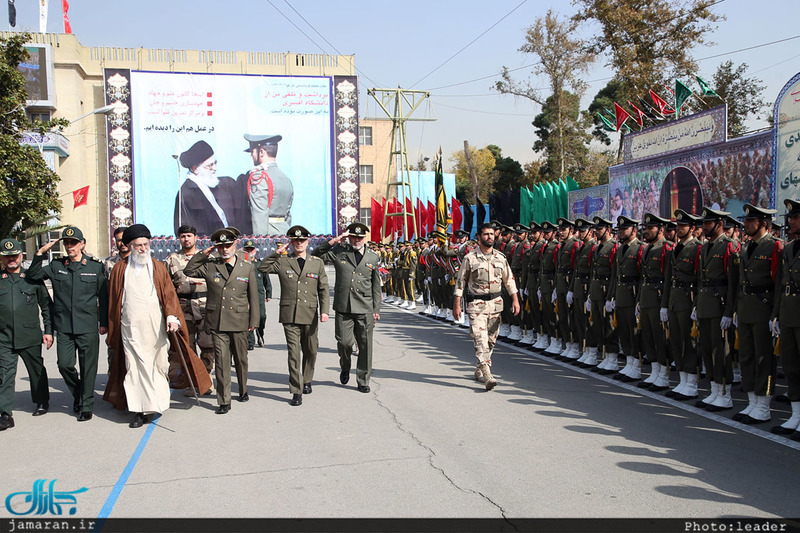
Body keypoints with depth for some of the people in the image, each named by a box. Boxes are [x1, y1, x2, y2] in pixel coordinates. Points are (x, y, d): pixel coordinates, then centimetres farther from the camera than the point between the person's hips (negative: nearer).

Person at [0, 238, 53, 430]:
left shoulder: (32, 278, 6)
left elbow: (46, 305, 9)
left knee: (37, 370, 13)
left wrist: (48, 331, 3)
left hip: (30, 336, 0)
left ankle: (42, 402, 32)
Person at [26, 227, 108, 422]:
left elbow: (103, 297, 6)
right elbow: (33, 276, 7)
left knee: (88, 367, 1)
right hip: (64, 327, 2)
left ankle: (86, 406, 14)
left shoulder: (95, 266, 4)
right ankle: (77, 393, 24)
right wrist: (40, 253, -2)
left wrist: (104, 322, 4)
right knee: (64, 364, -4)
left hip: (88, 327, -2)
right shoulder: (56, 266, 9)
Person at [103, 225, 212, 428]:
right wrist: (112, 329, 12)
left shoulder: (158, 268, 8)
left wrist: (172, 316, -13)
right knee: (135, 366, -5)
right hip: (131, 328, 0)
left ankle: (157, 400, 24)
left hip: (156, 326, 1)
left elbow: (169, 294, 2)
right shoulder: (120, 269, 9)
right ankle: (140, 410, -2)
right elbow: (113, 300, 12)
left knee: (158, 364, 6)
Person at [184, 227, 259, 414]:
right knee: (221, 361, -3)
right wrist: (202, 254, 2)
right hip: (217, 322, 0)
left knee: (241, 359, 13)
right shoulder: (209, 266, 6)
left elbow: (253, 296, 7)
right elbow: (188, 271, 11)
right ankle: (224, 401, 2)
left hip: (239, 321, 1)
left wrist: (254, 320, 4)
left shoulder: (247, 267, 6)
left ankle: (243, 390, 34)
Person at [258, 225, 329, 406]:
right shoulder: (282, 262, 6)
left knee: (311, 351, 12)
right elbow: (262, 268, 3)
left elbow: (323, 289, 8)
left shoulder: (317, 263, 9)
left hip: (310, 315, 2)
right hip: (289, 315, -2)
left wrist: (324, 310, -3)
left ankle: (306, 381, 35)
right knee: (294, 352, -7)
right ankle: (296, 391, -4)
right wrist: (276, 253, -4)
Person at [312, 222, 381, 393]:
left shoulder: (373, 257, 10)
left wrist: (376, 310, 9)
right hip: (343, 307, -1)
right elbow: (316, 255, 5)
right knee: (344, 342, -2)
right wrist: (333, 241, -3)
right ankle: (345, 368, 30)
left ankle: (363, 381, 16)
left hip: (365, 309, 1)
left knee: (365, 345, 3)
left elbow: (376, 286, 13)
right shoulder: (339, 252, 7)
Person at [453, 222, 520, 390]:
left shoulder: (500, 258, 6)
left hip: (496, 303, 4)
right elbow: (460, 281, -1)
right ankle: (487, 376, -19)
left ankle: (480, 370, 26)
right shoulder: (470, 258, -4)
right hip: (476, 304, -4)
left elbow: (509, 280, 12)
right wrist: (457, 304, -4)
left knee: (491, 339, 10)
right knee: (480, 339, -14)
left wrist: (515, 299, 3)